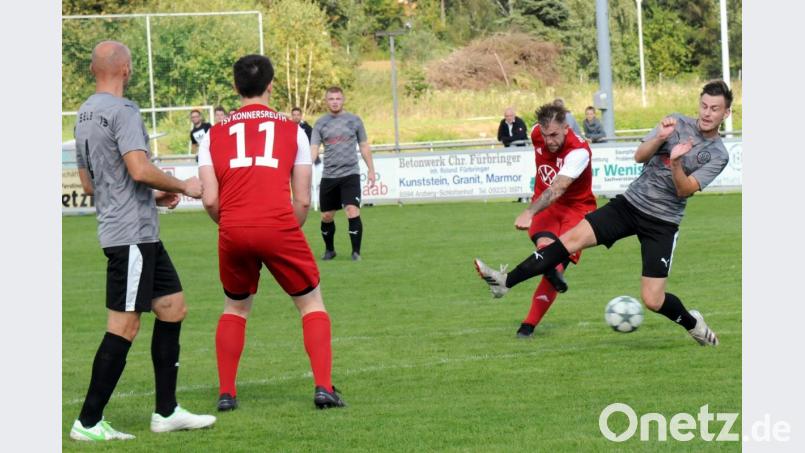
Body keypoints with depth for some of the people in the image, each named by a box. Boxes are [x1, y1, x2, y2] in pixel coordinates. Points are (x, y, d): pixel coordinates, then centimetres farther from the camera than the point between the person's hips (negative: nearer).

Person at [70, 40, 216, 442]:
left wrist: (153, 196, 22)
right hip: (132, 234, -10)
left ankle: (166, 412, 17)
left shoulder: (85, 114, 15)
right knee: (124, 325, -7)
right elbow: (140, 169, -24)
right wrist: (182, 187, -8)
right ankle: (88, 423, -4)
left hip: (142, 235, 10)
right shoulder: (122, 111, -14)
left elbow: (89, 183, 22)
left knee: (173, 308, 14)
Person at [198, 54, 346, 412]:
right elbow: (303, 200, 6)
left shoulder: (214, 135, 13)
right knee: (311, 303, 13)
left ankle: (226, 393, 17)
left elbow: (210, 200, 5)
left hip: (233, 232, 2)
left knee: (235, 308, 23)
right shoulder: (292, 131, 11)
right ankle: (323, 387, -1)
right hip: (279, 227, -2)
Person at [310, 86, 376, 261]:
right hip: (328, 175, 2)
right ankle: (329, 250, 29)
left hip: (350, 174, -2)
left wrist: (371, 169, 9)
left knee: (353, 212, -17)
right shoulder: (320, 124, 4)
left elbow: (364, 146, 11)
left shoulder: (354, 120, 4)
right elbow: (313, 148, -3)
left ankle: (356, 252, -7)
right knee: (326, 217, 9)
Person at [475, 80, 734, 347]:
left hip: (662, 223, -3)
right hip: (630, 203, 3)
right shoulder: (676, 123, 3)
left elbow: (685, 190, -16)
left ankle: (693, 323, 23)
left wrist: (676, 162, -34)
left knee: (653, 301, -10)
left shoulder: (718, 155, -6)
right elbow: (639, 156, -5)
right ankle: (505, 282, -17)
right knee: (573, 238, -16)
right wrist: (659, 138, -23)